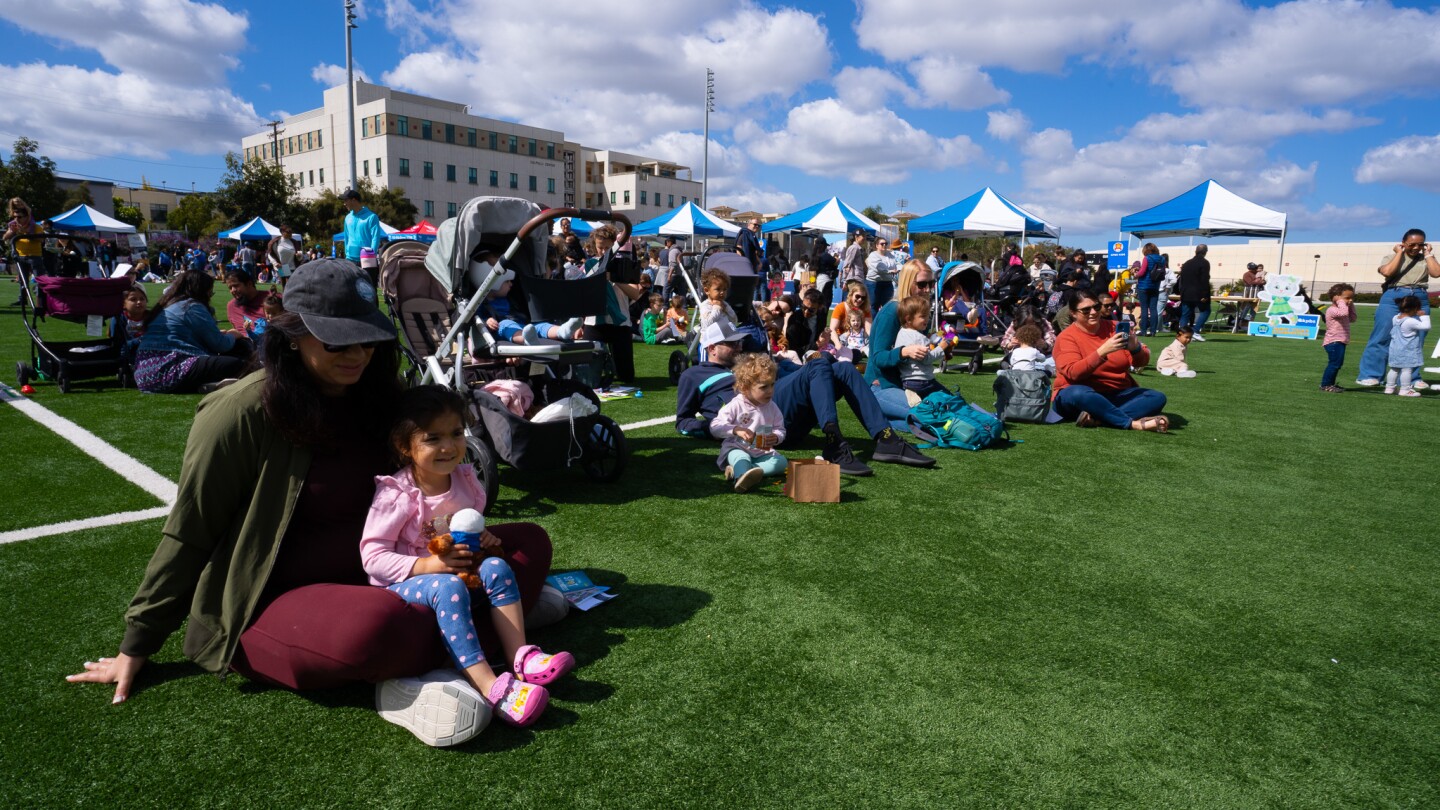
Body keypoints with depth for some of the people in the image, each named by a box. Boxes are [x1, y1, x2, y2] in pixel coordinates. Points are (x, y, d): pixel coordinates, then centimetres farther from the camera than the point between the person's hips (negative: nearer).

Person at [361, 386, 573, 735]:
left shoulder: (465, 480, 1)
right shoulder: (396, 495, -18)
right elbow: (373, 556, -18)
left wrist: (483, 540, -6)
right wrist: (428, 565, -29)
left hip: (458, 573, 6)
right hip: (400, 586, -6)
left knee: (496, 567, -20)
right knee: (448, 588, -36)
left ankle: (521, 656, -24)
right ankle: (490, 687, -44)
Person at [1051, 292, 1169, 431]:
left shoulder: (1115, 328, 7)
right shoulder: (1067, 337, -7)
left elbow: (1141, 362, 2)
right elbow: (1073, 373, -22)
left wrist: (1135, 349, -21)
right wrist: (1102, 351, -31)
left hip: (1118, 395, 5)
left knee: (1157, 398, -17)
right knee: (1078, 393, -38)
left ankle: (1096, 418, -34)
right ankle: (1134, 423, -36)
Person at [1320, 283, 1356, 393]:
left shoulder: (1339, 310, 16)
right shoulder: (1332, 310, -16)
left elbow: (1352, 319, 25)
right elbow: (1344, 313, -35)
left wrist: (1351, 306, 18)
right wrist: (1341, 301, -21)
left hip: (1340, 342, 11)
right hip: (1334, 342, -11)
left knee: (1337, 363, 15)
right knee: (1334, 363, -10)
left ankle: (1330, 384, 22)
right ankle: (1325, 385, -6)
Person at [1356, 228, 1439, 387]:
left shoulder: (1425, 259, 15)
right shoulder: (1393, 257, 8)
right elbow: (1387, 272, -13)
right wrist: (1399, 253, -4)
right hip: (1394, 297, -3)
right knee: (1382, 337, -5)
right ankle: (1369, 375, -2)